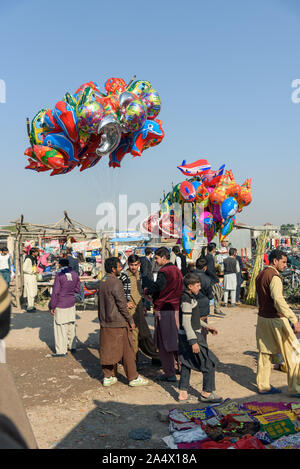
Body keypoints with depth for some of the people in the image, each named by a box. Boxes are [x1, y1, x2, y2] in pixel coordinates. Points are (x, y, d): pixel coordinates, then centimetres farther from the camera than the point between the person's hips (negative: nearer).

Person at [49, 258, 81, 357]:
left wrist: (52, 306, -7)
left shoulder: (59, 275, -13)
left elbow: (55, 292, -14)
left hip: (60, 305, -5)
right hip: (71, 304, 5)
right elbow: (78, 290, 9)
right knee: (71, 326, 16)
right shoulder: (75, 274, 2)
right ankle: (72, 346, 27)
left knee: (60, 327, 2)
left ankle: (61, 350, 6)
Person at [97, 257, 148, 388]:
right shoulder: (116, 282, -18)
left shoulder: (102, 282, 7)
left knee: (107, 350, 14)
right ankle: (133, 378, 14)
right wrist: (131, 321, -9)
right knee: (127, 351, 4)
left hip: (105, 322, 8)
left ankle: (108, 377, 22)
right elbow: (122, 305, -18)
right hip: (118, 322, -8)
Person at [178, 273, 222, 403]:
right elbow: (186, 322, -24)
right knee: (209, 363, 0)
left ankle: (183, 392, 20)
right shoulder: (187, 300, -20)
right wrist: (193, 341, -25)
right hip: (191, 335, -10)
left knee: (186, 363, 14)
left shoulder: (189, 297, 11)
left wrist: (206, 326, 21)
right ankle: (206, 393, 10)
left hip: (184, 336, 10)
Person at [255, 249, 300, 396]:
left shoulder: (260, 275, 12)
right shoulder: (274, 277, -18)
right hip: (276, 320, -9)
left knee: (265, 353, 14)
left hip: (262, 318, 9)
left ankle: (263, 385, 21)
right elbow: (279, 301, -30)